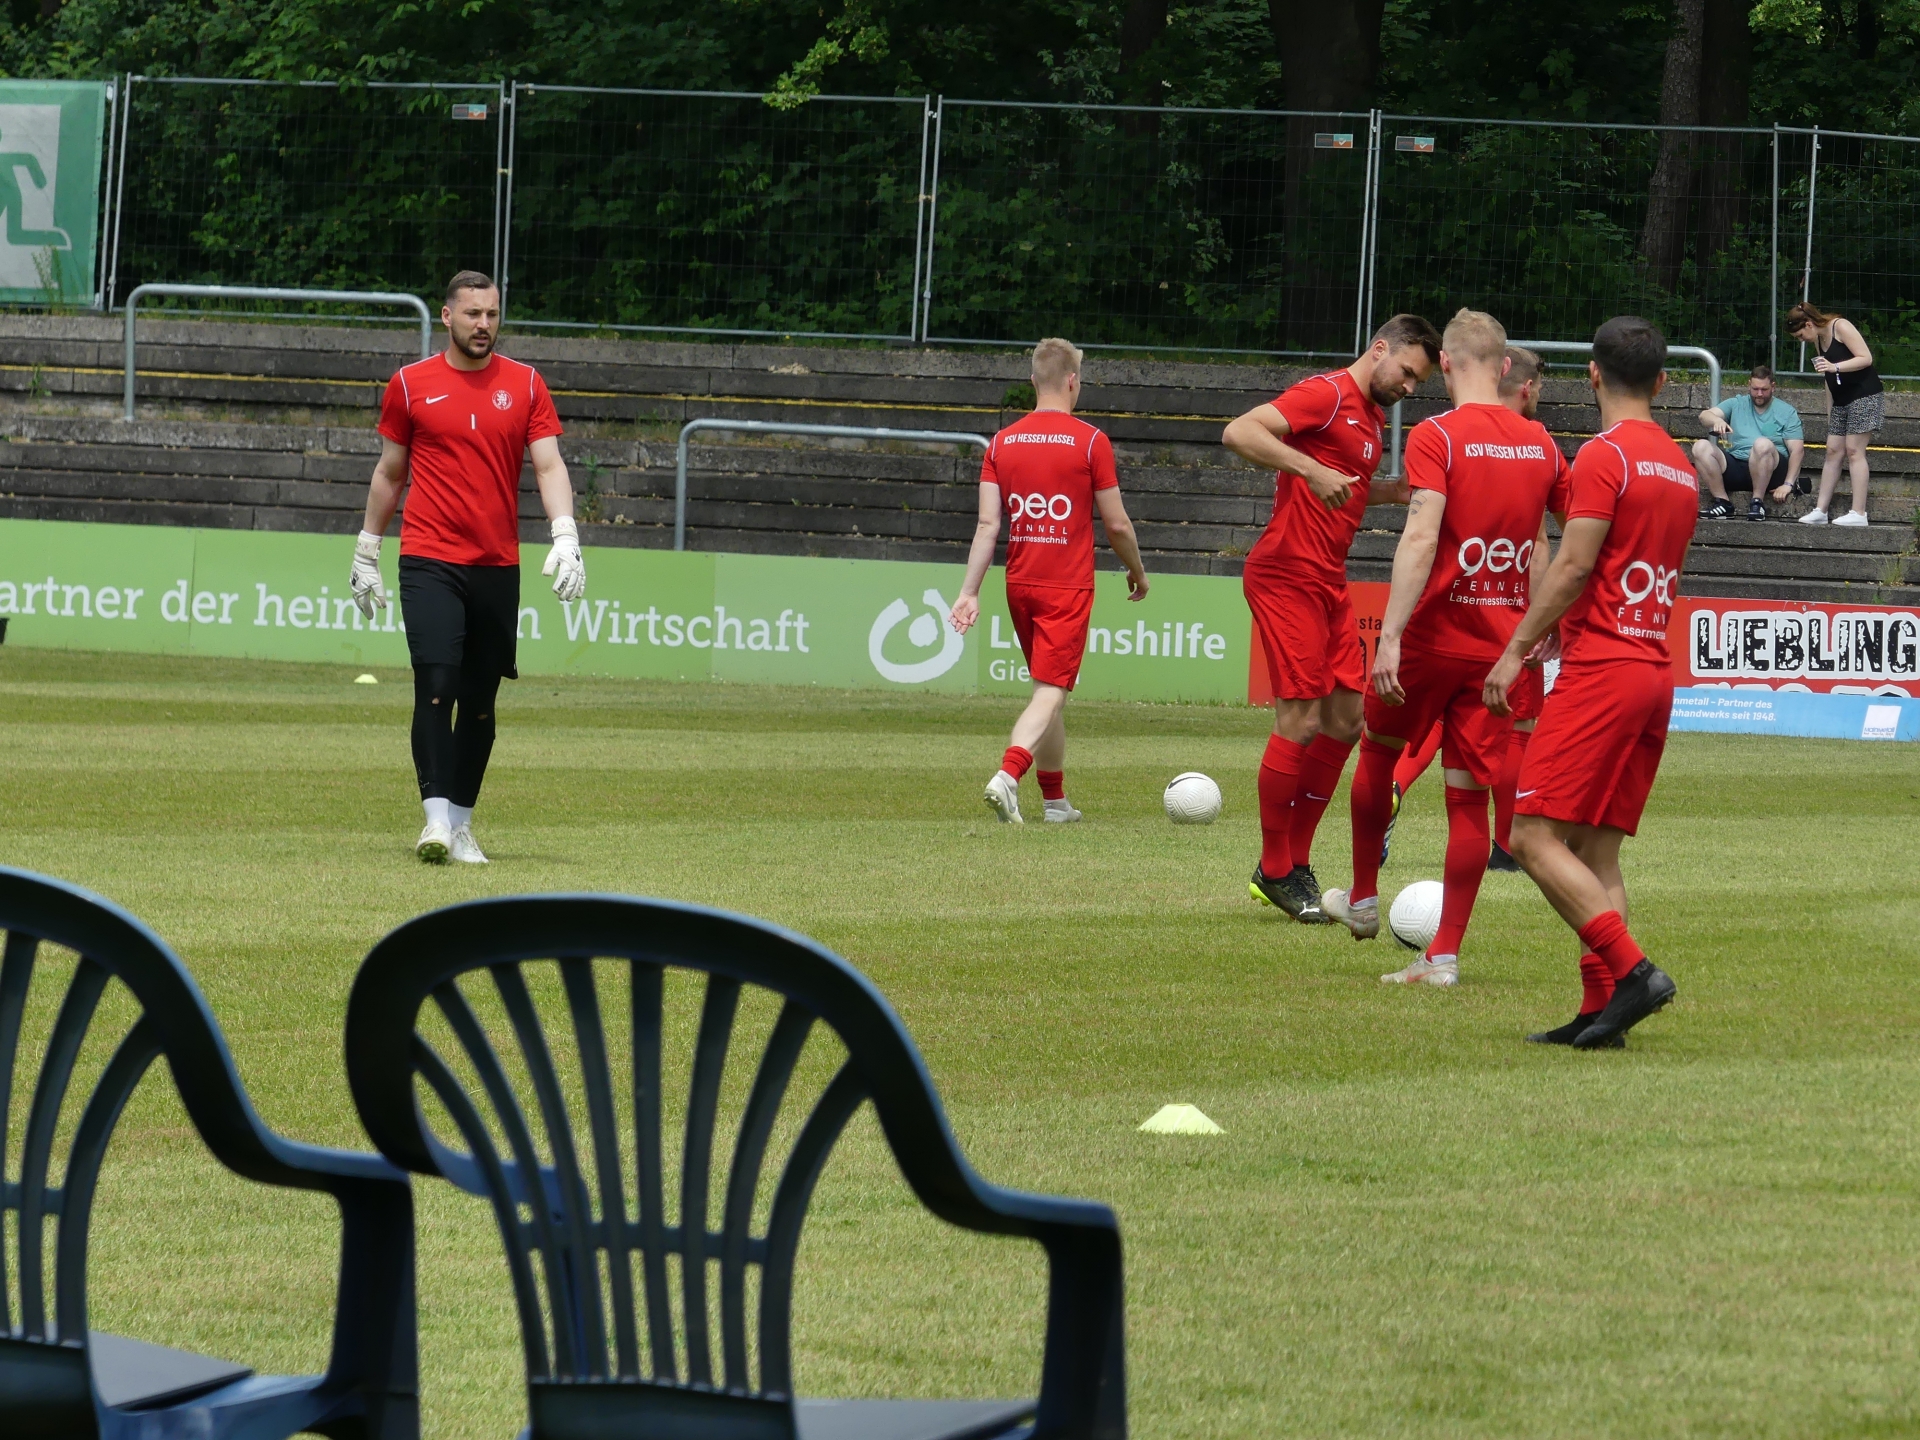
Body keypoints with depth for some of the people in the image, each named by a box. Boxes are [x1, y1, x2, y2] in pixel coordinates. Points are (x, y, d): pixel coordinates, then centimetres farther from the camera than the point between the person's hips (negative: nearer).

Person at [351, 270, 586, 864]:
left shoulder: (526, 385, 7)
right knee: (437, 683, -17)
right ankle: (436, 817, -19)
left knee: (481, 701, 6)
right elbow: (389, 473, 13)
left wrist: (565, 539, -13)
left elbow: (549, 466, 2)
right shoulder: (410, 385, 5)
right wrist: (366, 554, 16)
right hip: (430, 563, -2)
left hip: (498, 568, 2)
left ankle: (462, 825, 15)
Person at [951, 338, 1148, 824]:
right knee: (1050, 692, -9)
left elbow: (987, 525, 0)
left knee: (1049, 690, 18)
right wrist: (1137, 573, 13)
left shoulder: (1002, 443, 5)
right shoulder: (1089, 441, -7)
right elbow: (1117, 524, -3)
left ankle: (1055, 798, 24)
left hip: (1019, 583, 5)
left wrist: (970, 592, 0)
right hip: (1067, 586, -5)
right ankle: (1007, 775, -31)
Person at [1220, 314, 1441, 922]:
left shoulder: (1370, 415, 18)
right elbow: (1239, 432, -23)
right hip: (1286, 577, -10)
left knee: (1346, 719, 9)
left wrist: (1395, 491, 11)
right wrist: (1314, 471, -33)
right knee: (1301, 721, -8)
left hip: (1328, 583, 10)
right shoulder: (1327, 394, -11)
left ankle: (1295, 862, 17)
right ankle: (1274, 871, 2)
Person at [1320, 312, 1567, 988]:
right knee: (1468, 795, 6)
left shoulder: (1436, 437, -12)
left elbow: (1421, 538, -23)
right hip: (1502, 644, 4)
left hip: (1434, 634, -4)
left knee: (1378, 751, 21)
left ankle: (1363, 900, 34)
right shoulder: (1540, 443, 5)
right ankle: (1445, 952, 4)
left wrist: (1390, 636, -26)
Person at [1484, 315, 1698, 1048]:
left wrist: (1518, 649, -9)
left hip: (1600, 670, -8)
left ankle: (1632, 970, -19)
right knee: (1596, 851, 9)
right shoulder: (1681, 469, 16)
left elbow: (1575, 565, -15)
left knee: (1536, 836, -9)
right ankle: (1600, 1009, 2)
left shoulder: (1605, 456, -9)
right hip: (1656, 671, 8)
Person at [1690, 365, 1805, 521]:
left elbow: (1797, 450, 2)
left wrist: (1788, 484, -12)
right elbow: (1705, 415, 1)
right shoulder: (1736, 404, 16)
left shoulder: (1787, 412, 10)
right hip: (1734, 466, 3)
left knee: (1763, 444, -35)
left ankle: (1757, 501, -25)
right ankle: (1722, 502, -20)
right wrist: (1717, 420, -25)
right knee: (1701, 447, -20)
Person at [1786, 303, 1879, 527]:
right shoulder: (1818, 342, 14)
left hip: (1864, 395, -9)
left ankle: (1859, 513, -13)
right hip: (1841, 400, 9)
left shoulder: (1841, 327, -11)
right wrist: (1829, 413, 16)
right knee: (1833, 451, 4)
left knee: (1853, 450, -12)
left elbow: (1866, 358, -17)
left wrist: (1835, 367, -27)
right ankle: (1820, 511, 2)